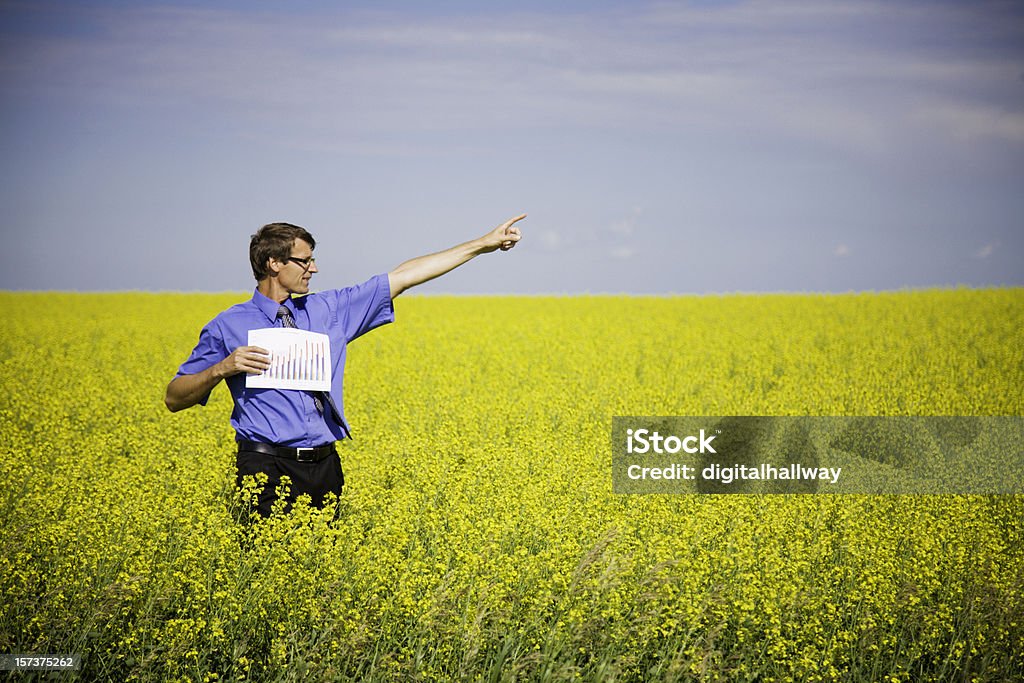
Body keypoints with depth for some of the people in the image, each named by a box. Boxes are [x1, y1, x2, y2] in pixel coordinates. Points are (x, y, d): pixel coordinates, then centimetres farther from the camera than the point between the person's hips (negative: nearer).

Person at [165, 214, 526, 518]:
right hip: (268, 468, -4)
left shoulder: (327, 310, 12)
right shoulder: (228, 327, 2)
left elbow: (403, 277, 13)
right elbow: (174, 398, 3)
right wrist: (222, 368, -15)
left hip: (325, 466, 4)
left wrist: (483, 244, 14)